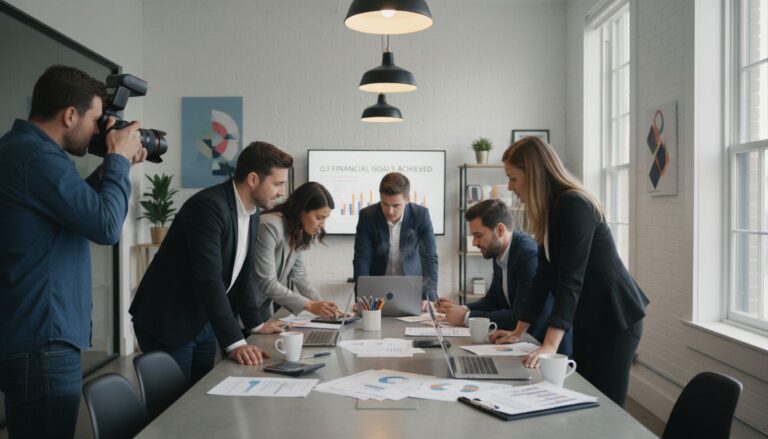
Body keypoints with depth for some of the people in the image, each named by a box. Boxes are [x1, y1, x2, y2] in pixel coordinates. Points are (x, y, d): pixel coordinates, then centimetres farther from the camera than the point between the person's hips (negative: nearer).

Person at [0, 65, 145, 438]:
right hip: (42, 343, -11)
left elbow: (79, 207, 23)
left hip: (31, 336, 11)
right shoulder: (35, 156, -20)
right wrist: (118, 160, -8)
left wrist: (114, 165, 13)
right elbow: (106, 225, -21)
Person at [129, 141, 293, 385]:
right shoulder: (208, 206, -24)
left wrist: (254, 325, 10)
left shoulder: (252, 212, 4)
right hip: (167, 324, -8)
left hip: (203, 323, 8)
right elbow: (209, 279, -31)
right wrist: (235, 343, -35)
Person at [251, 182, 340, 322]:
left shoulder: (298, 232, 0)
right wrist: (310, 305, -30)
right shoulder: (270, 227, -27)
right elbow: (267, 283, -28)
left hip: (264, 303, 8)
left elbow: (299, 275, 0)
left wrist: (321, 303, -14)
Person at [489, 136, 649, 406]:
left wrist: (550, 345, -35)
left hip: (613, 318, -9)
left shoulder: (573, 206, -21)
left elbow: (571, 279, -29)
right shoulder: (551, 210, 6)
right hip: (588, 319, 9)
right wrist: (518, 331, 9)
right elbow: (545, 274, 9)